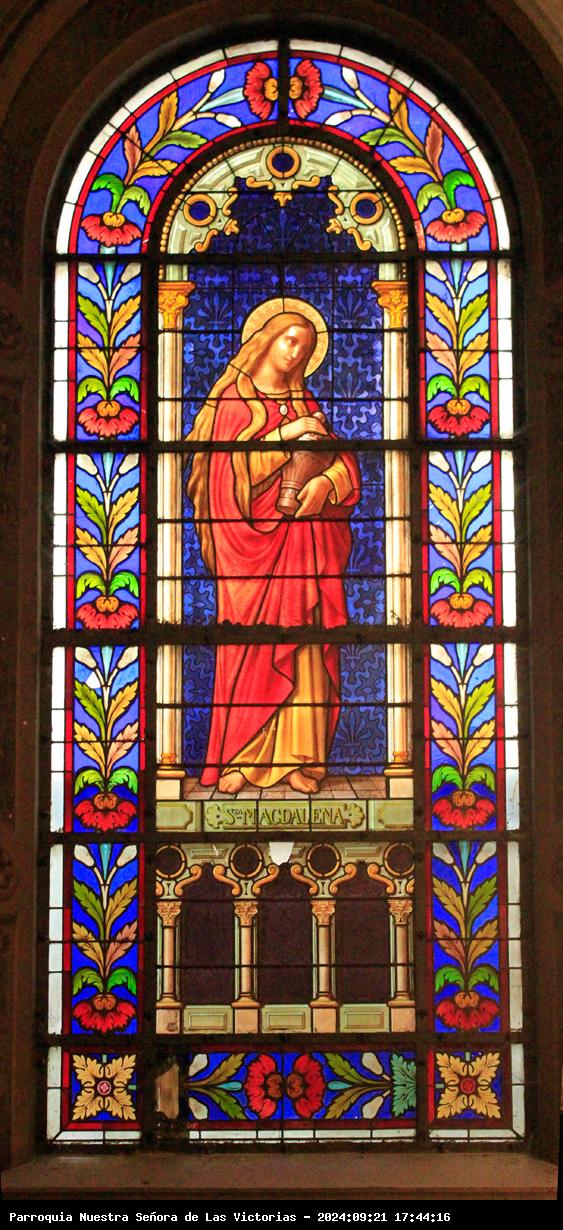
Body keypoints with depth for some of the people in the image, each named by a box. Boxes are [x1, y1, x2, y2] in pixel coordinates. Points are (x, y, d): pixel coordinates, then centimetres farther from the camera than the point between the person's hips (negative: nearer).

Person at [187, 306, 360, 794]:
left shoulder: (303, 401, 20)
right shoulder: (232, 398, 6)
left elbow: (343, 459, 12)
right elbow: (230, 464, -8)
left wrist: (327, 481, -9)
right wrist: (286, 436, -12)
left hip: (307, 533, 4)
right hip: (254, 536, -4)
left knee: (305, 648, -2)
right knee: (251, 645, -8)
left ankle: (296, 756, 0)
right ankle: (239, 757, -4)